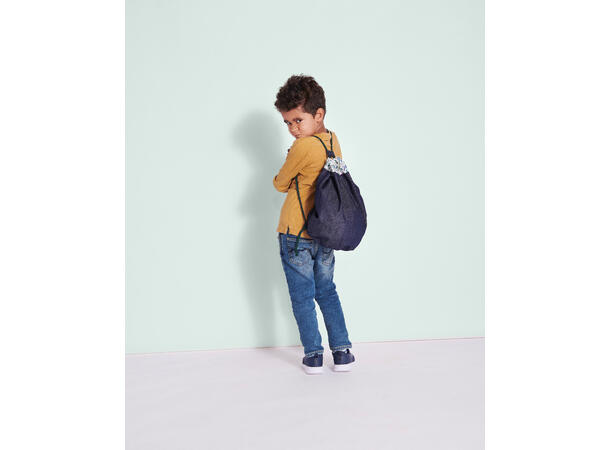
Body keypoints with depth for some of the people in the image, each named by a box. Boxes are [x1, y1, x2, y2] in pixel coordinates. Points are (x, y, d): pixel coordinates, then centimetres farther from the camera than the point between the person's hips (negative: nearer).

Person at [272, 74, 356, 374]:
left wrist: (281, 178, 11)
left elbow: (280, 184, -8)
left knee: (302, 298, 7)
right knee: (327, 292, 19)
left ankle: (313, 355, 16)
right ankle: (342, 352, 21)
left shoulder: (303, 147, -20)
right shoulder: (333, 141, 3)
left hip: (296, 236, -7)